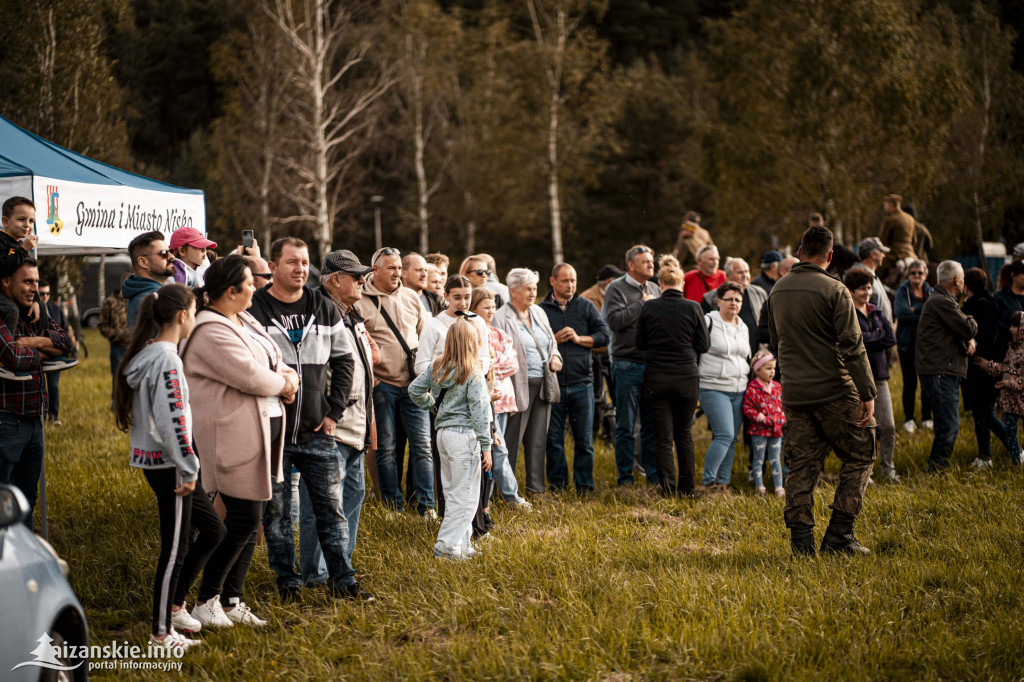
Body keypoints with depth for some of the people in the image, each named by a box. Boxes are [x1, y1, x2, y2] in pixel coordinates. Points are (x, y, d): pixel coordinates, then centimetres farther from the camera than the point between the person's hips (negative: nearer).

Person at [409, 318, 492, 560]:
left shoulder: (436, 367, 5)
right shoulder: (473, 374, -13)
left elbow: (415, 390, 10)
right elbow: (479, 410, -14)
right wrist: (486, 445, -11)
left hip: (443, 433, 7)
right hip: (464, 434, -7)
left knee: (453, 493, 14)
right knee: (465, 497, -2)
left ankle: (462, 545, 20)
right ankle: (447, 545, -5)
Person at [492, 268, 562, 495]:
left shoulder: (538, 312, 14)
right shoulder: (501, 318, -9)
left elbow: (551, 340, 25)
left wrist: (554, 356, 3)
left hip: (543, 384, 7)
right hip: (519, 385, -7)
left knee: (538, 440, 11)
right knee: (512, 440, -3)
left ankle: (536, 487, 18)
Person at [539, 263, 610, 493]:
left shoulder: (586, 307, 9)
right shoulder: (541, 309, 6)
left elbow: (605, 335, 5)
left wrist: (579, 338, -6)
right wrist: (554, 340, -9)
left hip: (581, 382, 1)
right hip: (552, 383, -1)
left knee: (584, 438, 3)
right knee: (554, 439, 4)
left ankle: (584, 484, 10)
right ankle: (557, 482, 13)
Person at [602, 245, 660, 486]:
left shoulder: (654, 289, 15)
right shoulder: (616, 289, -3)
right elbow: (614, 320, -18)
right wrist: (642, 304, -13)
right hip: (628, 364, -5)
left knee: (653, 423, 8)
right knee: (626, 425, 0)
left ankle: (653, 474, 15)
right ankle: (625, 478, 7)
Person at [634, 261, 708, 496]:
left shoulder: (649, 308, -5)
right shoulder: (693, 308, -6)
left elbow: (640, 343, 3)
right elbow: (703, 345, -1)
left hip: (656, 377, -1)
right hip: (686, 377, 1)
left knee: (663, 437, 3)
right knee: (684, 433, 15)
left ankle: (669, 490, -2)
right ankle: (687, 488, 17)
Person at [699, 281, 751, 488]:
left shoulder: (743, 328, 16)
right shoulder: (708, 322, -6)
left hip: (739, 392, 7)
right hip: (714, 389, -7)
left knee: (731, 439, 5)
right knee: (724, 435, -16)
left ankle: (722, 483, 11)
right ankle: (707, 482, -11)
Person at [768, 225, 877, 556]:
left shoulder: (777, 291, 9)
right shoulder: (833, 290, -11)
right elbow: (852, 346, -15)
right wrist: (867, 393, -13)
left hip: (793, 394, 6)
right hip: (834, 392, -5)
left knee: (801, 466, 9)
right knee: (859, 457, 7)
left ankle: (801, 539, 4)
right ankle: (839, 535, 1)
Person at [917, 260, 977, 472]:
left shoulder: (945, 300, 21)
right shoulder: (941, 302, -15)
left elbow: (967, 331, 22)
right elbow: (968, 328, -19)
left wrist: (971, 341, -1)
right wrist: (971, 321, 5)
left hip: (947, 373, 11)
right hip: (940, 373, -11)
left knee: (948, 427, 13)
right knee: (949, 427, -13)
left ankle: (936, 472, 18)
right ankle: (936, 472, -9)